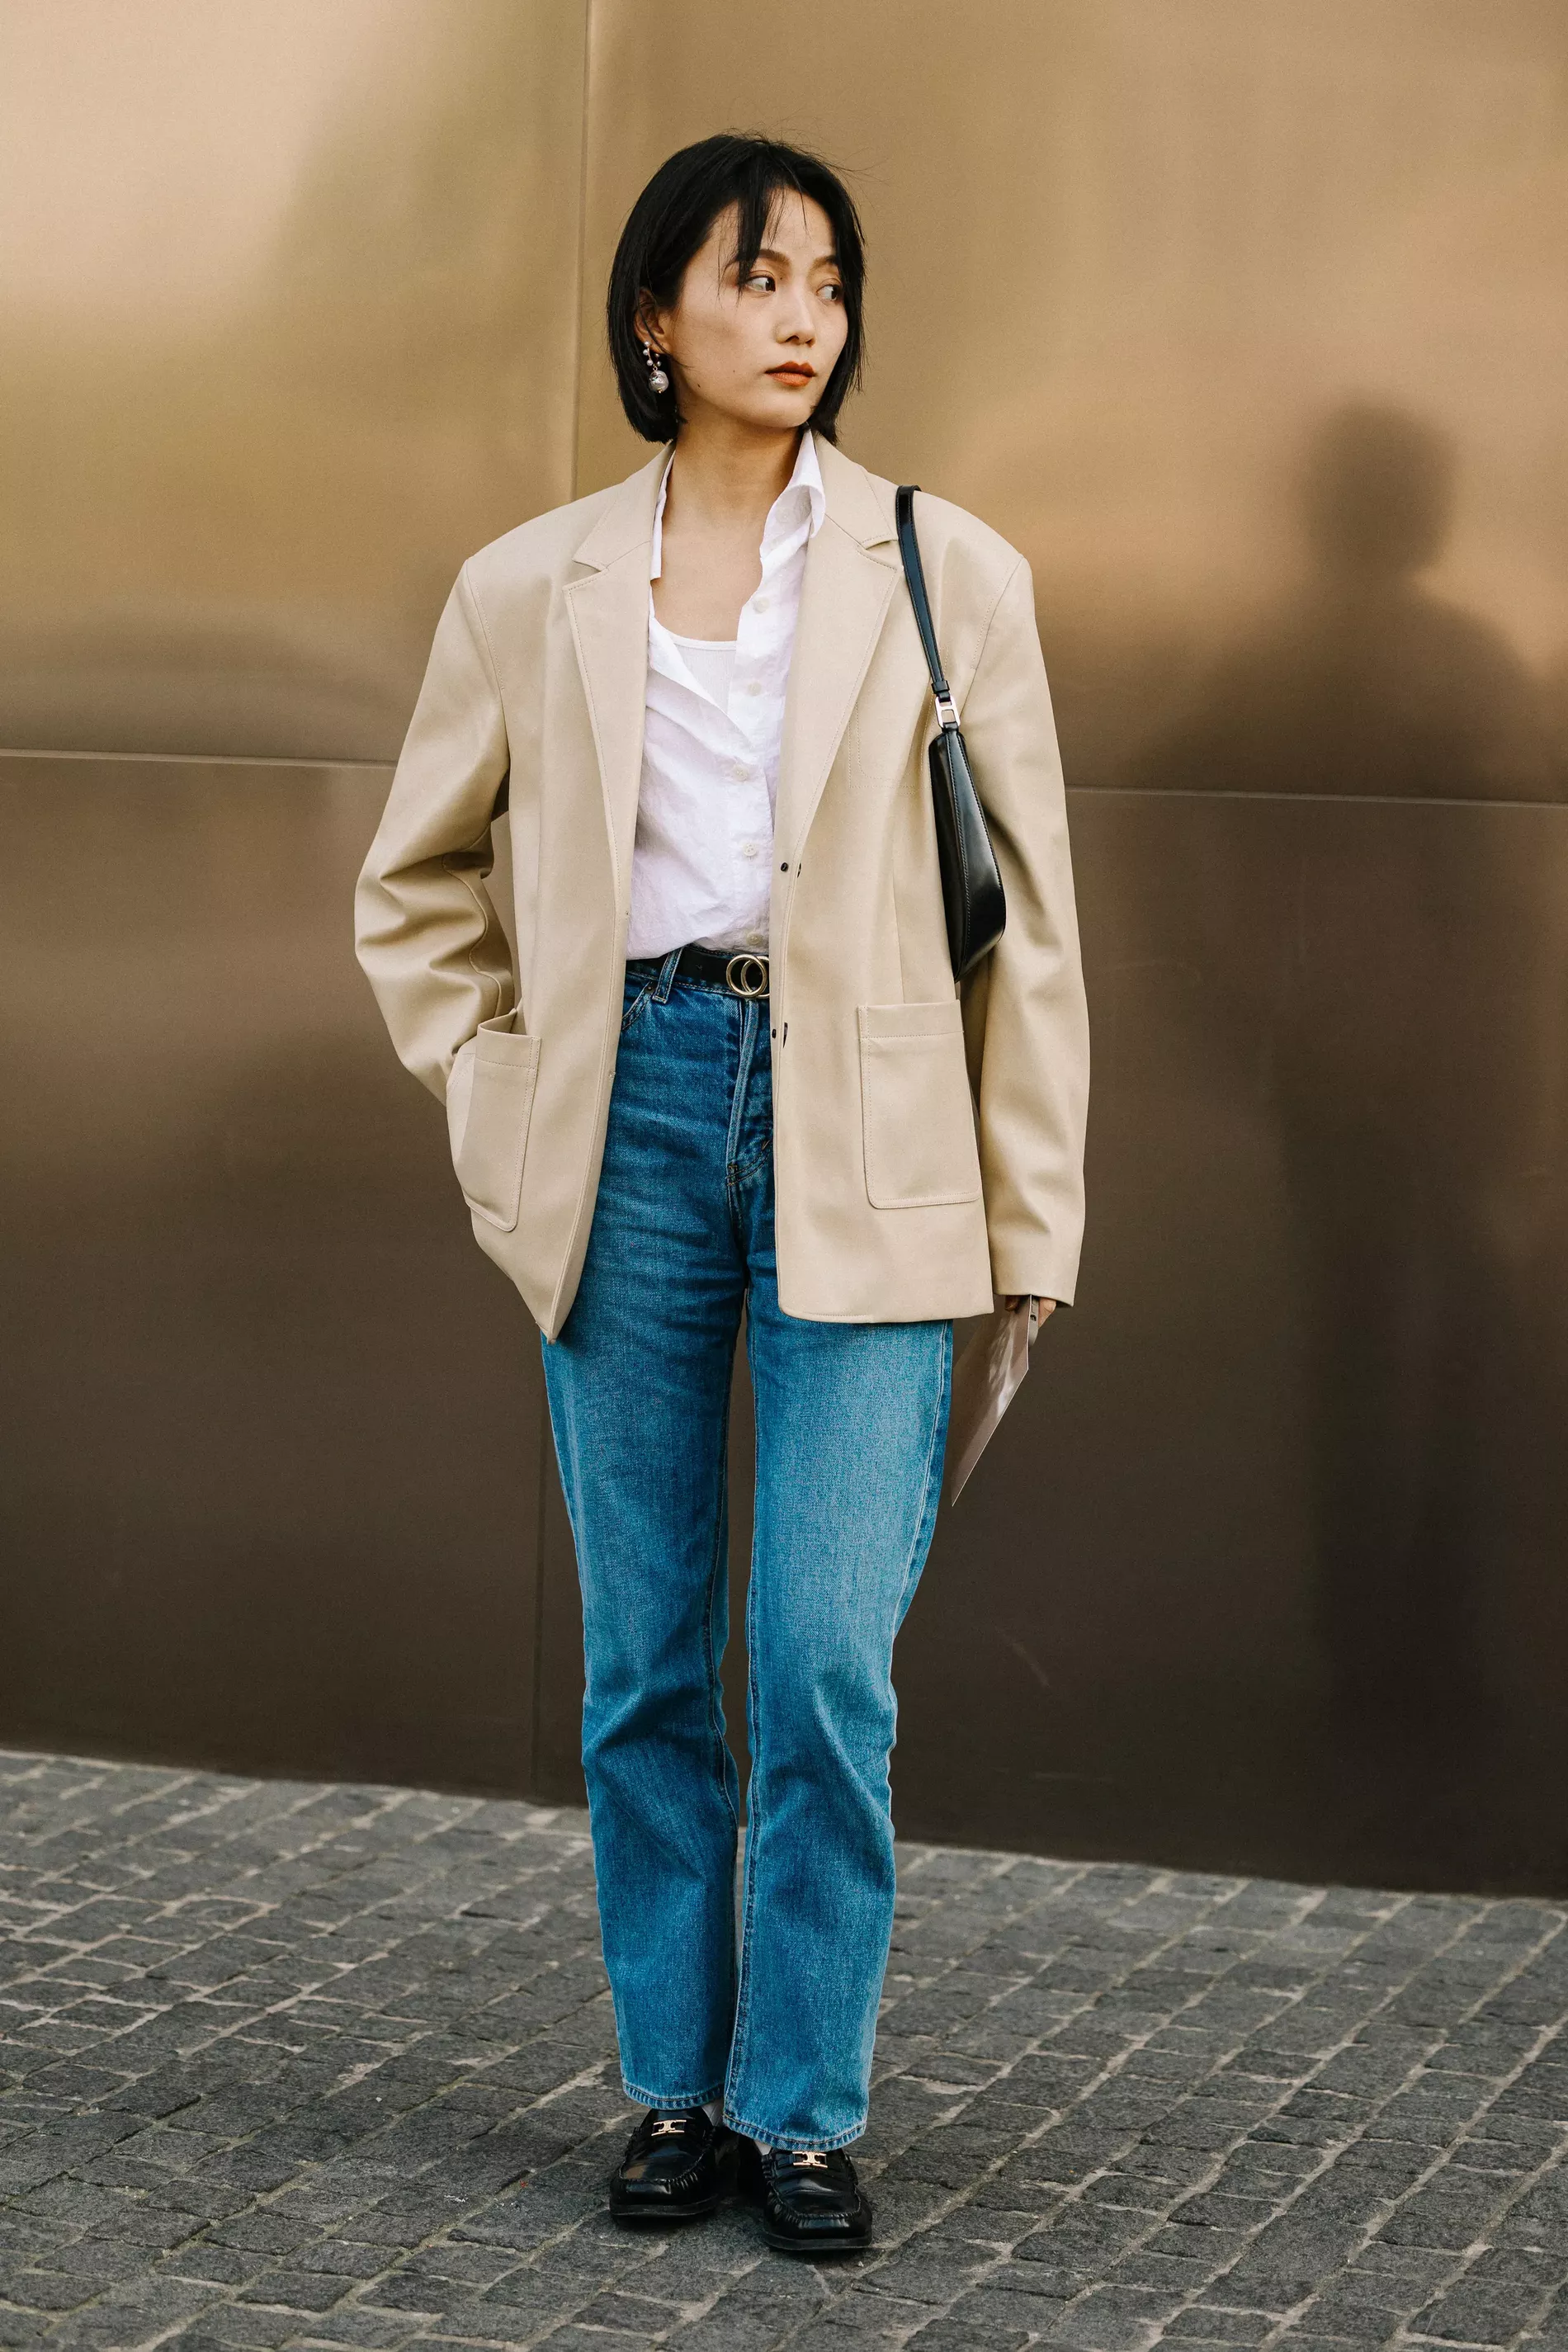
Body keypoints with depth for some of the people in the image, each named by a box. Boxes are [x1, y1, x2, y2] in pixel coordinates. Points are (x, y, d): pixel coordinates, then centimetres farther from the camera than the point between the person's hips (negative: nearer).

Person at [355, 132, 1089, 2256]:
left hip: (860, 1150, -1)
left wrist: (1032, 1220, 2)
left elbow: (1030, 910, 4)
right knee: (646, 1658, 8)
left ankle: (804, 2104, 10)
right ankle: (678, 2086, 21)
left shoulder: (945, 571, 2)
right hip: (630, 1129, 2)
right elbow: (415, 884, 18)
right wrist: (494, 1094, 7)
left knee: (827, 1659, -5)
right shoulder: (529, 590, 5)